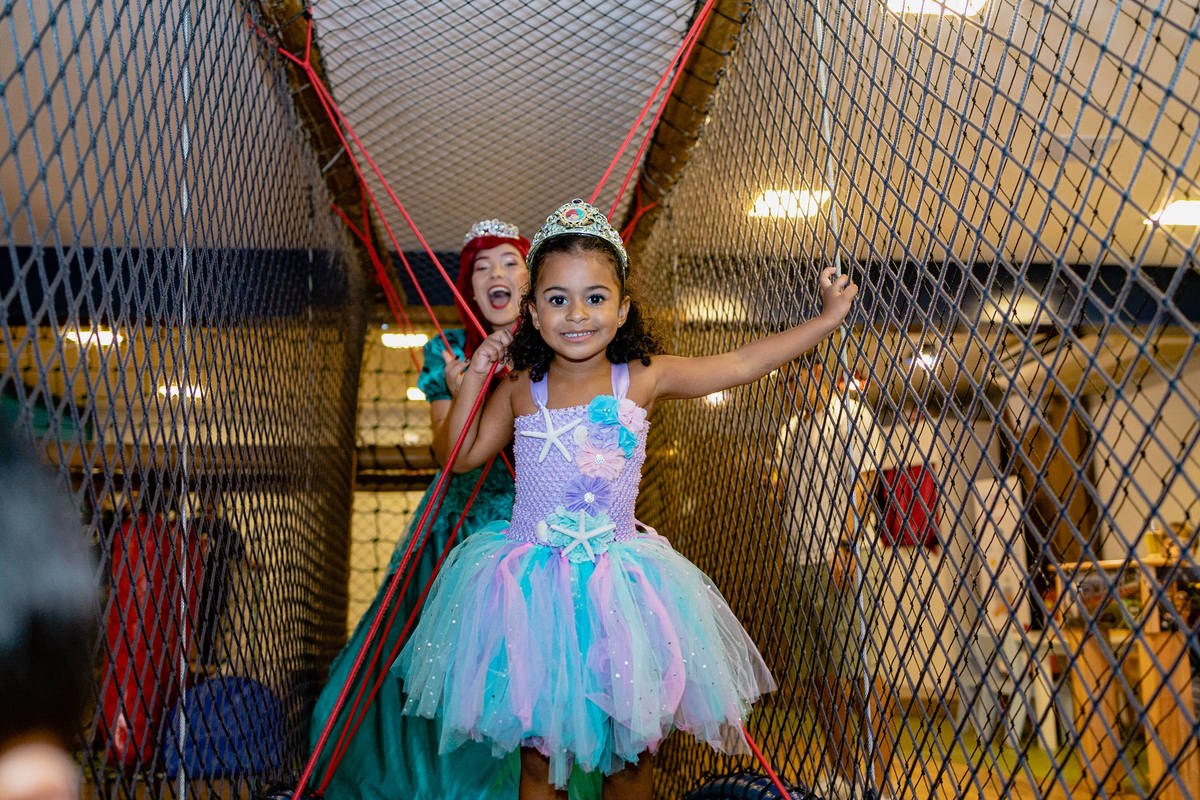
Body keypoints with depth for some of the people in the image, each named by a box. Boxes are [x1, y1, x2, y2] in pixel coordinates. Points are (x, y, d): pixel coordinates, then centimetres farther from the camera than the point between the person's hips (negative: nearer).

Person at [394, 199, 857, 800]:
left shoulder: (643, 378, -5)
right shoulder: (520, 390, -1)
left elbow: (743, 363, -1)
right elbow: (463, 454, 8)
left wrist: (827, 319, 0)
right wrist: (475, 376, -1)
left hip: (616, 581, 0)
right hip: (531, 586, 1)